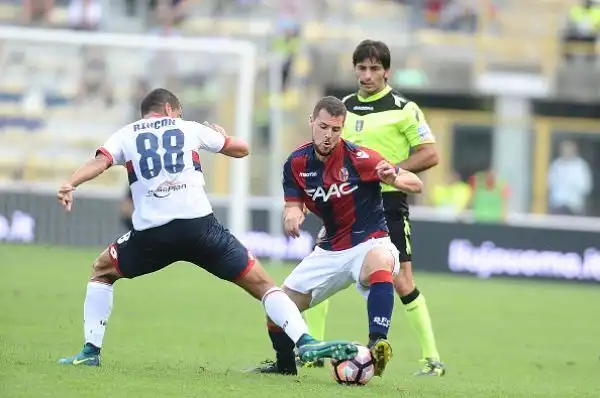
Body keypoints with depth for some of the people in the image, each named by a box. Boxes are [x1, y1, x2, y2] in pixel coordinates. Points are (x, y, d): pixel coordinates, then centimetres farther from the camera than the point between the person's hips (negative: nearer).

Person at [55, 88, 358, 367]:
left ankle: (91, 351, 17)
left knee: (102, 271, 28)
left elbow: (100, 162, -4)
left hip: (151, 232, 0)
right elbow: (241, 149, 29)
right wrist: (221, 135, 50)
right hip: (198, 225, 0)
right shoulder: (189, 129, 18)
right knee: (261, 284, 6)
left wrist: (69, 185, -18)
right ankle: (305, 343, -13)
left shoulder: (126, 135, 17)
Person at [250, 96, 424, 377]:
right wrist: (292, 214, -22)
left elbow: (416, 184, -16)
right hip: (330, 249, 6)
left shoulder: (358, 158, -19)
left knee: (380, 263, -43)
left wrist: (394, 179, -40)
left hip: (369, 242, -6)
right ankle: (285, 364, 34)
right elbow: (293, 205, 3)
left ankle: (378, 344, -49)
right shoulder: (297, 163, -5)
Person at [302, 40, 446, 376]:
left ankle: (432, 359, -2)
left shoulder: (403, 109, -6)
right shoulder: (345, 107, 12)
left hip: (387, 201, -6)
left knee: (401, 282, -10)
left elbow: (430, 155, -10)